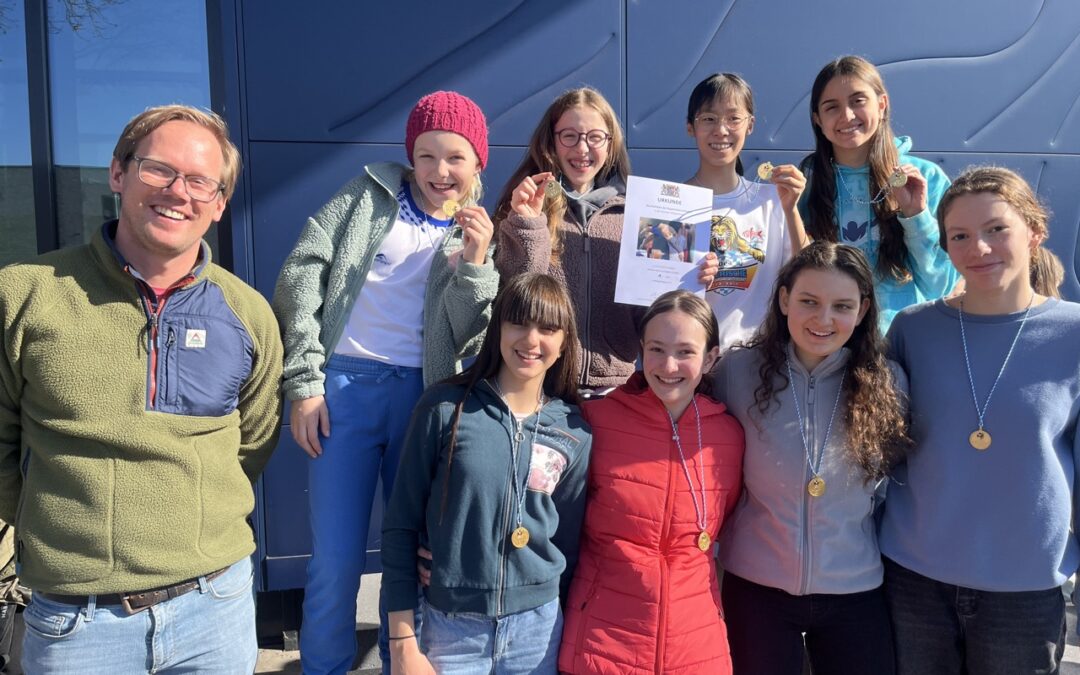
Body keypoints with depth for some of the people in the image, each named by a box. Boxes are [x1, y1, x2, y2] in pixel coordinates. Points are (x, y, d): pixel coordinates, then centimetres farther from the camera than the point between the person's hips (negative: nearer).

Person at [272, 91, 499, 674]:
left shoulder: (482, 233, 9)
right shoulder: (370, 193, 5)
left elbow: (467, 338, 1)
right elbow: (301, 274, -2)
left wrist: (475, 262, -14)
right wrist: (304, 383, -7)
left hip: (422, 393, 2)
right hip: (344, 385, -1)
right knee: (336, 558, 1)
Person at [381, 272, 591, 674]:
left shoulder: (574, 433, -2)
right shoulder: (445, 408, -9)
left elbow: (569, 543, 6)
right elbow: (400, 527, -6)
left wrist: (567, 633, 10)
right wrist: (403, 643, -6)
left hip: (537, 625, 2)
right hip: (448, 624, -2)